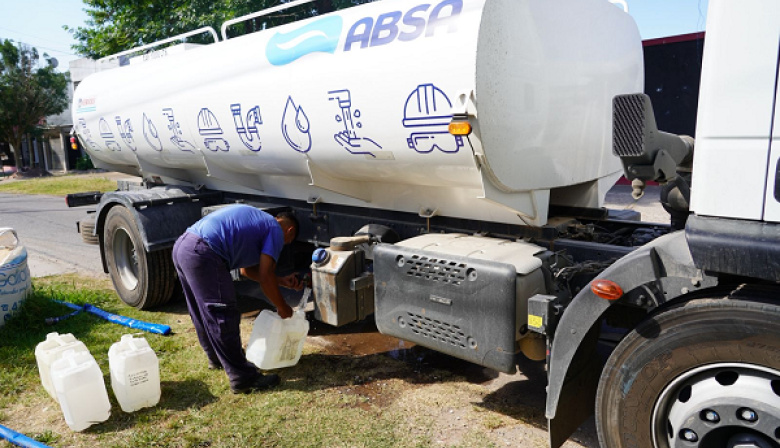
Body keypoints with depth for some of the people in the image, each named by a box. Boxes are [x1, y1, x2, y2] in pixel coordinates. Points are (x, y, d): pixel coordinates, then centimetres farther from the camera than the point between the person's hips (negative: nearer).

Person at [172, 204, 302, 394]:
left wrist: (282, 281, 34)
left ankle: (217, 358, 42)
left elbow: (247, 269, 33)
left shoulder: (256, 220, 29)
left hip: (182, 245, 10)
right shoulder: (276, 230, 3)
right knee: (223, 317, -5)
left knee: (203, 314, 24)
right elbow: (265, 277, -4)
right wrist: (282, 307, 9)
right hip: (202, 254, -10)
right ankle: (243, 379, 2)